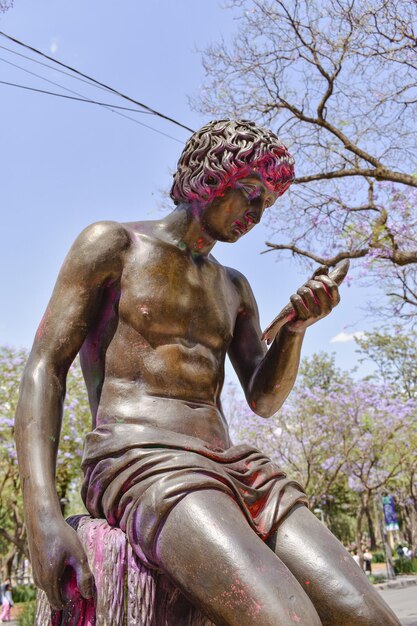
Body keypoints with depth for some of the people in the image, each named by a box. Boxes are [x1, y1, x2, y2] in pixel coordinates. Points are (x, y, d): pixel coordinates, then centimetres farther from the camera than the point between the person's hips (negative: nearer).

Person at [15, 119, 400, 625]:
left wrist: (296, 326, -2)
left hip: (235, 468, 7)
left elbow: (263, 399, 19)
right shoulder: (113, 244, 7)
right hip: (139, 464, -6)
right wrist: (42, 515, -16)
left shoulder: (234, 288, 24)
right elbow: (44, 367, -3)